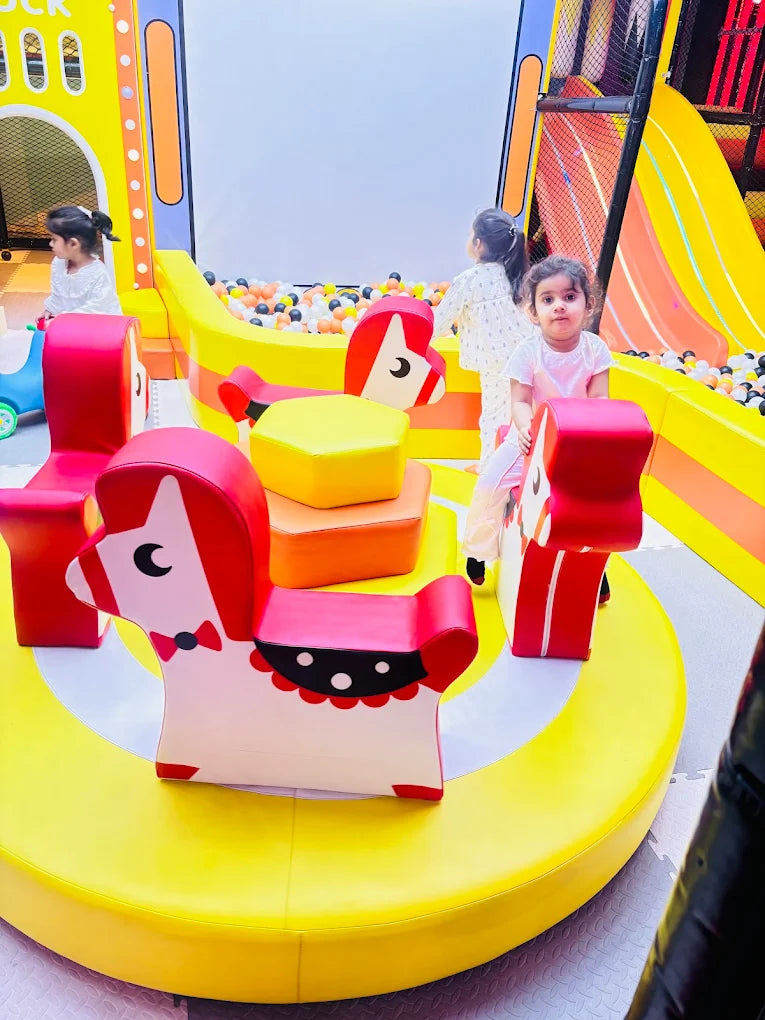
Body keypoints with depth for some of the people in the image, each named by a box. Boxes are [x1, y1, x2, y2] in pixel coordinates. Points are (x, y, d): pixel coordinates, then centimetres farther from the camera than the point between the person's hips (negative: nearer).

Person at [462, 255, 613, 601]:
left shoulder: (595, 349, -9)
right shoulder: (527, 353, -15)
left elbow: (599, 398, -11)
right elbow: (520, 402, -18)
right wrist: (526, 428, -40)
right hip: (533, 437, -1)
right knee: (492, 480, -13)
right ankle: (478, 547, 14)